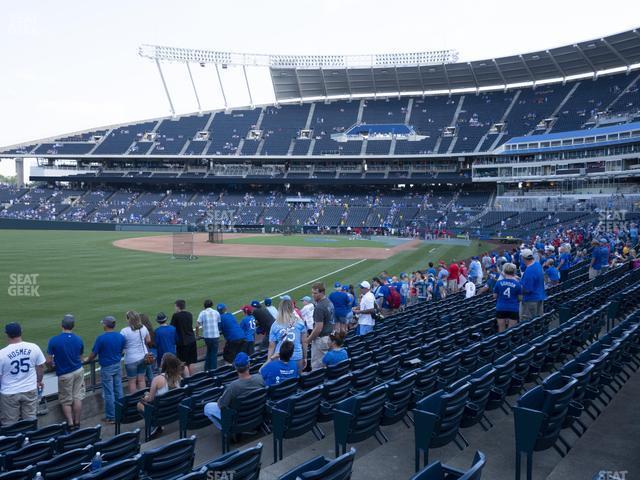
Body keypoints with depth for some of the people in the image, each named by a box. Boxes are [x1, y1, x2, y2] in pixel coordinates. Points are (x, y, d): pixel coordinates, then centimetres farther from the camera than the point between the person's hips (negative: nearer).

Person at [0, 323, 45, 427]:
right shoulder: (34, 348, -9)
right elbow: (41, 366, 2)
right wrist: (39, 381, 19)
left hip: (9, 394, -2)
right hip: (30, 390, 3)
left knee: (9, 424, 13)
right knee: (30, 420, 16)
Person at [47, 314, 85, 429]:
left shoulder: (54, 341, -14)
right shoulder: (79, 340, -3)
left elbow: (49, 361, -10)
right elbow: (80, 358, 7)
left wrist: (55, 363, 11)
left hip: (64, 374, -3)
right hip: (78, 371, 3)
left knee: (66, 401, 10)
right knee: (77, 398, 10)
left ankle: (70, 424, 11)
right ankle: (77, 423, 17)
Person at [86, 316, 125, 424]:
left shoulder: (101, 338, -16)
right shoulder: (121, 337, 0)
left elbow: (93, 354, -8)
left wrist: (88, 359, 11)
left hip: (106, 368, -5)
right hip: (118, 366, 5)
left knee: (109, 393, 3)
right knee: (118, 391, 13)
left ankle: (111, 417, 10)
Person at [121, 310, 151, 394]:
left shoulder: (124, 331, -17)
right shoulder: (143, 328, -1)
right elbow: (148, 340, 11)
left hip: (131, 359, -5)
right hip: (143, 357, 5)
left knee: (132, 381, 9)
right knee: (141, 380, 15)